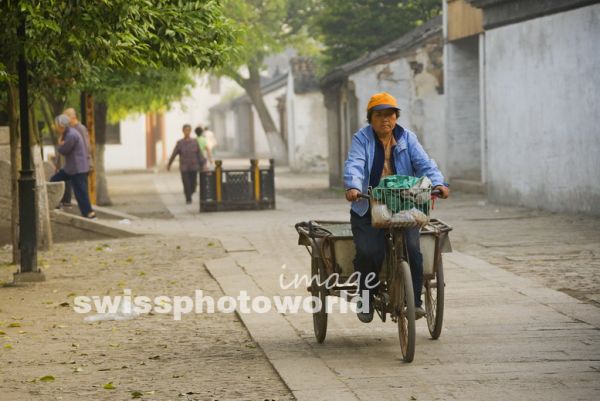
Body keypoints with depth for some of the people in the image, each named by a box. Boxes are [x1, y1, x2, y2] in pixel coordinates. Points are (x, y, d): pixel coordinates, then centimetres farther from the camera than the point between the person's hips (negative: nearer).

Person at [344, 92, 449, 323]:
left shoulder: (406, 138, 10)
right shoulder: (362, 139, 4)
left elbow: (423, 163, -4)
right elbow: (354, 165, -13)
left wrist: (438, 183, -24)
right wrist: (353, 187, -34)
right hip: (368, 211, -1)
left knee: (412, 249, -21)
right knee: (369, 252, -21)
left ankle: (414, 301, -11)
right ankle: (366, 300, -1)